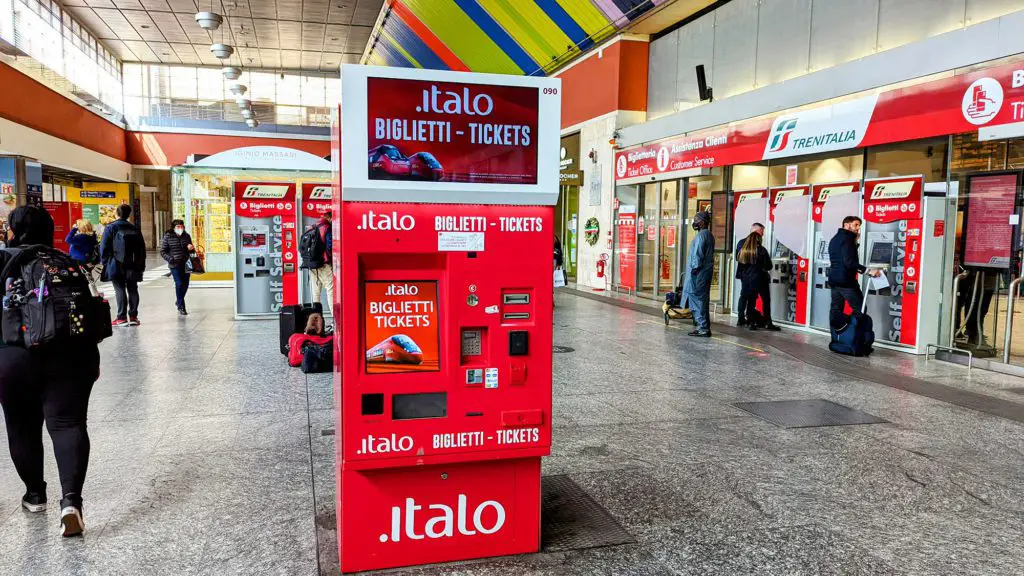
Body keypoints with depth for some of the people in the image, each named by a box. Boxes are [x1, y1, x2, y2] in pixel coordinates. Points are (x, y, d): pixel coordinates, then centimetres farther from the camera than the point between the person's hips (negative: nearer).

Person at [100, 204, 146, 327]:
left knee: (120, 290, -2)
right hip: (132, 266, 4)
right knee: (132, 290, 7)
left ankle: (122, 318, -3)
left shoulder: (111, 228, -4)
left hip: (116, 266, -3)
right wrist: (141, 265, 14)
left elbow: (104, 247, -7)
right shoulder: (134, 229, 8)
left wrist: (105, 262, 1)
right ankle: (133, 316, 8)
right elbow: (142, 248, 10)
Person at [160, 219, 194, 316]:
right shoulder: (167, 237, -3)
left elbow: (191, 250, 20)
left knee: (185, 284, 10)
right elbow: (162, 251, 0)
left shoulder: (186, 236, 8)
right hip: (175, 265, -4)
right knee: (179, 284, -9)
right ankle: (181, 308, -2)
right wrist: (170, 259, -15)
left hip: (186, 264, 4)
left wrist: (191, 249, -4)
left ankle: (179, 301, 36)